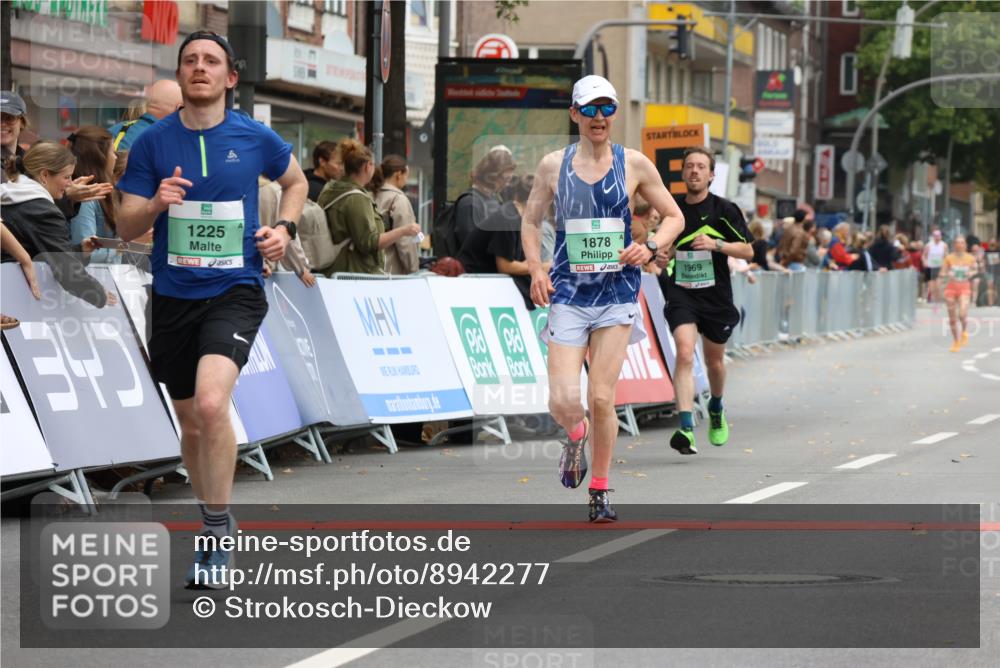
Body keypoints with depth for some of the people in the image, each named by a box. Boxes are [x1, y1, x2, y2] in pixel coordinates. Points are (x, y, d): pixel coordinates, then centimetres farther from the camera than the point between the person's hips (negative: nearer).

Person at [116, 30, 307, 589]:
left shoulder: (255, 138, -2)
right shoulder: (153, 142, 0)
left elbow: (296, 181, 19)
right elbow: (126, 227, 1)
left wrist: (285, 228, 1)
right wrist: (155, 204, -19)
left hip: (235, 291, -3)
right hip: (173, 296, 3)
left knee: (212, 403, -26)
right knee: (192, 422, 13)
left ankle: (219, 528, -12)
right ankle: (212, 535, 33)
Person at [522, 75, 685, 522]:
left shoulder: (634, 165, 1)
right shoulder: (553, 166, 2)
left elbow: (673, 217, 11)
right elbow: (530, 221, 14)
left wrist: (650, 248, -8)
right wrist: (536, 270, -1)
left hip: (617, 295, 0)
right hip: (568, 294, 0)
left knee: (601, 397, -5)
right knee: (562, 401, -11)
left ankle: (600, 490, 14)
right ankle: (575, 436, 26)